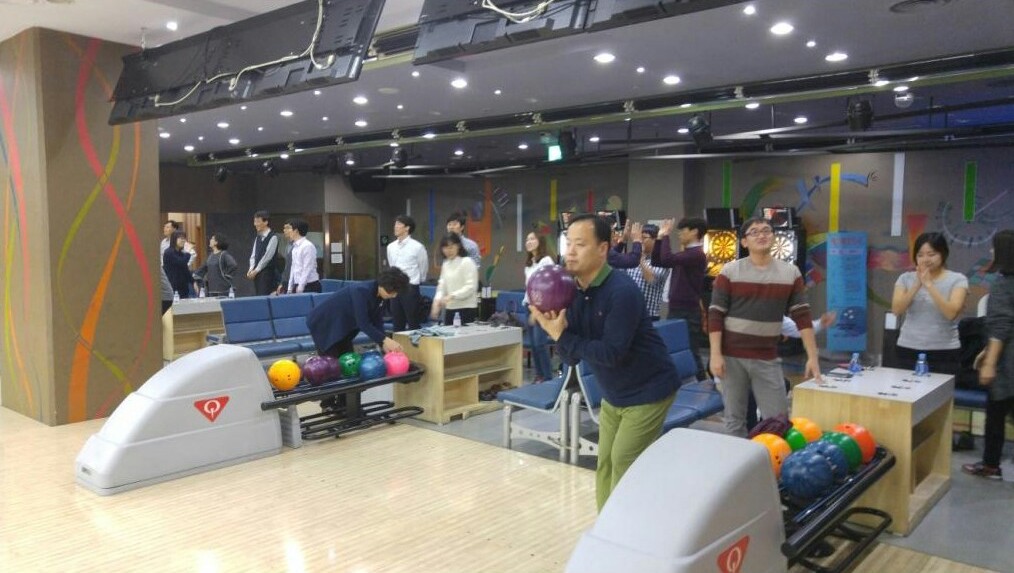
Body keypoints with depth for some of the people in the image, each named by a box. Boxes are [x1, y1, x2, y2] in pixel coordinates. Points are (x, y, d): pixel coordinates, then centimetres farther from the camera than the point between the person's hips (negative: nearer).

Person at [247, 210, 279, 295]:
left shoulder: (272, 237, -9)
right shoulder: (257, 237, 14)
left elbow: (267, 256, -13)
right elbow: (253, 255, 13)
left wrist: (256, 270, -11)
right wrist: (251, 269, -2)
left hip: (267, 272, -7)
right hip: (257, 272, 7)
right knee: (259, 297, 6)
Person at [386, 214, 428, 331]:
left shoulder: (417, 247, -10)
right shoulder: (390, 247, 7)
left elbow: (423, 268, 2)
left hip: (410, 288, -5)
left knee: (413, 324, 0)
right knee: (397, 323, 11)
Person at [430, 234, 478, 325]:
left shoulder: (467, 262, -8)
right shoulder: (445, 264, 12)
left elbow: (471, 287, -15)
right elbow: (442, 286, 13)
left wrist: (452, 296, -24)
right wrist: (437, 301, -4)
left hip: (466, 307, -6)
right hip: (450, 308, 6)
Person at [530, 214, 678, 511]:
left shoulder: (622, 291, -26)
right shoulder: (575, 293, -3)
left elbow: (611, 353, -29)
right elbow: (572, 356, -4)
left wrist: (561, 336, -25)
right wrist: (555, 328, -22)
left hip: (648, 392, -7)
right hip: (613, 395, 7)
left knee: (624, 465, -6)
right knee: (605, 464, 10)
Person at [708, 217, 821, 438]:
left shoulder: (790, 273, 4)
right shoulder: (730, 272, -3)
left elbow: (802, 316, 2)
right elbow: (715, 315, -4)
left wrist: (812, 356, -3)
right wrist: (715, 355, -11)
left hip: (768, 358, 2)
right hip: (732, 356, -1)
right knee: (734, 419, 6)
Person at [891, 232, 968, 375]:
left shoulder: (957, 280, 0)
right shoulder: (906, 278, 5)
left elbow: (951, 313, -15)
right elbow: (896, 310, -8)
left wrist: (929, 284, -19)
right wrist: (917, 284, -16)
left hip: (944, 353, -2)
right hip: (908, 351, 2)